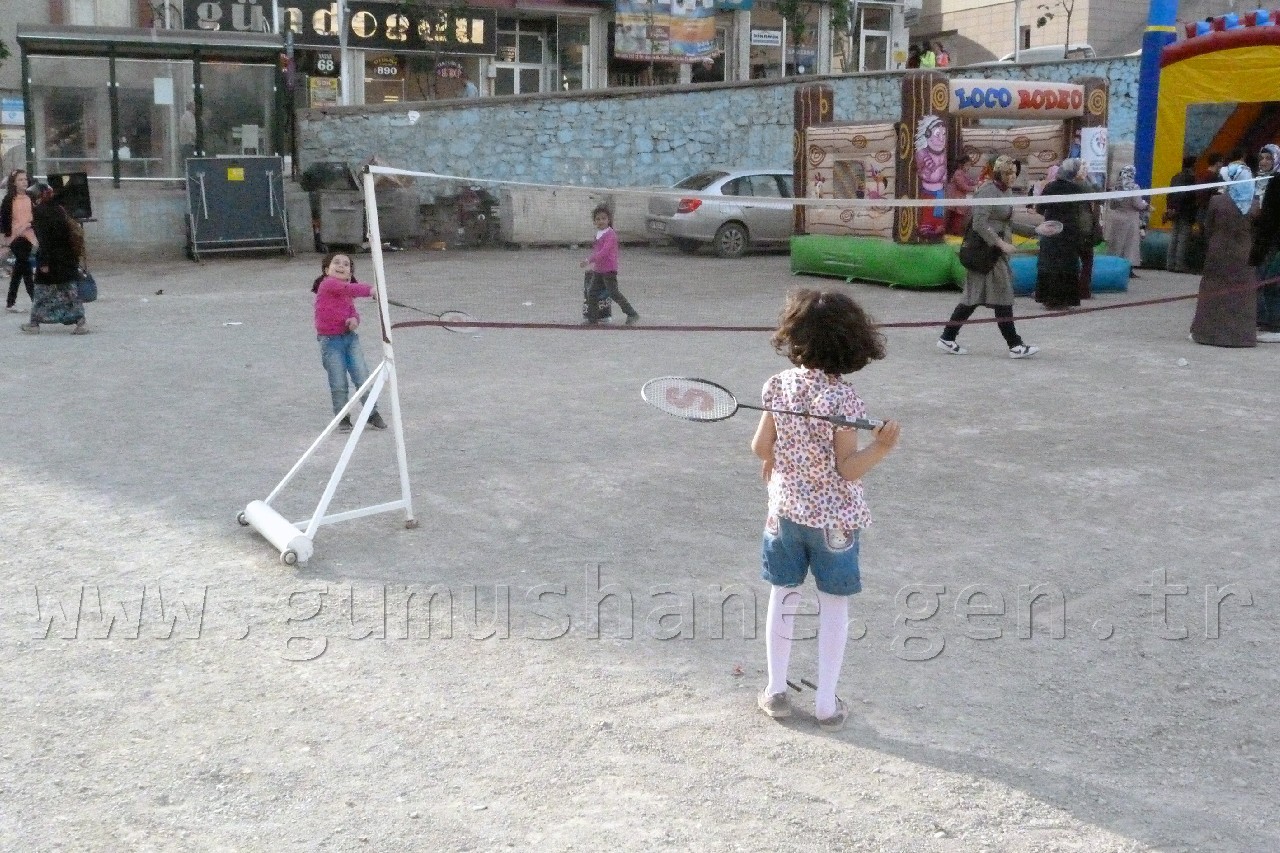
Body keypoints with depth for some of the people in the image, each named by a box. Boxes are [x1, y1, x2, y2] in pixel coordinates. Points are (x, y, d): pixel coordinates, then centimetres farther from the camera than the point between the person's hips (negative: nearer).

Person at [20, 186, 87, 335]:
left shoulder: (40, 211, -12)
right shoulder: (59, 209, 8)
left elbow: (43, 240, -18)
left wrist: (44, 262, -17)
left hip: (51, 259, -5)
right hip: (68, 259, 5)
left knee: (42, 289, 5)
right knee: (70, 289, 6)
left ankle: (34, 323, 13)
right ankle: (80, 321, -2)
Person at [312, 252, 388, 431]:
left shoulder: (347, 293, 11)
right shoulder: (328, 284, -12)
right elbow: (349, 288, -29)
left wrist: (354, 319, -7)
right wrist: (370, 290, -42)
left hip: (349, 337, 6)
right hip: (330, 340, -6)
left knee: (363, 379, 3)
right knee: (339, 385, 0)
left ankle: (372, 414, 14)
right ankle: (342, 418, 14)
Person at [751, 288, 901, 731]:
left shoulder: (778, 385, -8)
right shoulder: (843, 398, -18)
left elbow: (761, 446, 2)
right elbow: (846, 469, -17)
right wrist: (881, 448, -25)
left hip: (785, 509, 3)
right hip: (833, 518, -3)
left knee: (782, 595, 16)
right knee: (833, 604, 9)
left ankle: (776, 691, 25)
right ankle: (827, 703, 16)